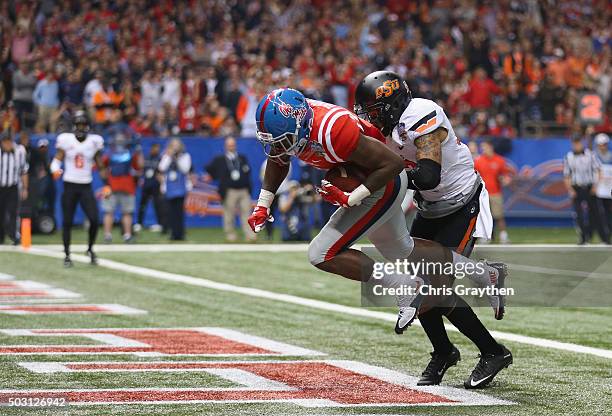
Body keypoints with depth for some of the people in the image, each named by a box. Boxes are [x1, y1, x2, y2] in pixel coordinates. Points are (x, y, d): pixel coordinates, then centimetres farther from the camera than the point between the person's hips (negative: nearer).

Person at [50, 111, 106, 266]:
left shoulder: (94, 141, 3)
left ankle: (90, 249, 11)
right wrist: (56, 170, -28)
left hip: (86, 187, 1)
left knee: (94, 219, -11)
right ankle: (67, 255, 13)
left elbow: (100, 166, 10)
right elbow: (57, 159, -6)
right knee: (67, 222, 1)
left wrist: (106, 184, 6)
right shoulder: (66, 140, -3)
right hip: (70, 185, -1)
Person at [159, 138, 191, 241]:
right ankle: (173, 233, 5)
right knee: (171, 212, -2)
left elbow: (185, 169, -9)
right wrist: (169, 156, -6)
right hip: (169, 189, 2)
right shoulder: (166, 156, 11)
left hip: (181, 189, -2)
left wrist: (178, 158, -10)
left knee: (179, 211, -10)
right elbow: (162, 169, -4)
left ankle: (179, 234, -5)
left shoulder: (185, 156, 5)